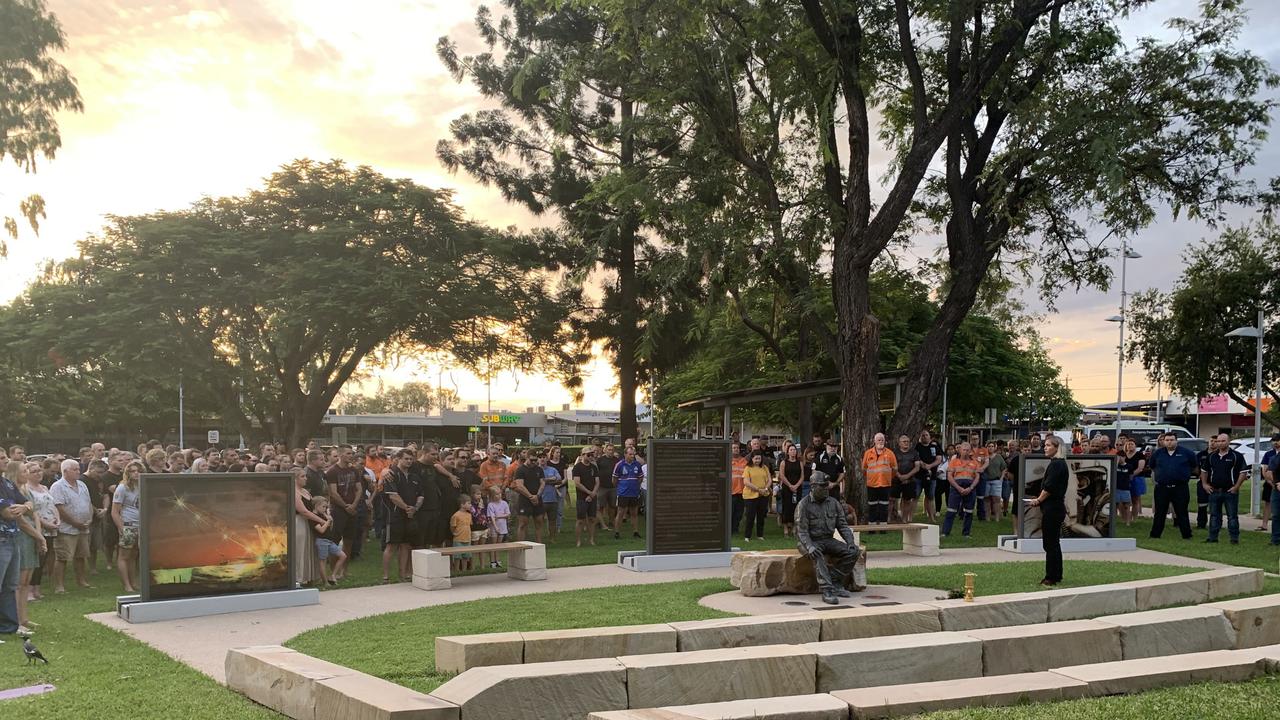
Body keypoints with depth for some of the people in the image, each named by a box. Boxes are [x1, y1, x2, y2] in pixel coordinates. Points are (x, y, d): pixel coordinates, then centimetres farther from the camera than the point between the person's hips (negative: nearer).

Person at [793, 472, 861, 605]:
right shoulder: (804, 505, -9)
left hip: (828, 540, 6)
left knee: (853, 552, -15)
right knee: (817, 556, -39)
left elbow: (843, 525, 8)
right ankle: (827, 591, -42)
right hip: (810, 541, -5)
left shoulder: (834, 503, 7)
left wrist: (850, 542, -10)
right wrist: (810, 547, -33)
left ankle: (835, 583, -12)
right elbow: (802, 531, -15)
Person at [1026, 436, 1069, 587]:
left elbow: (1049, 488, -20)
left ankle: (1051, 577, 0)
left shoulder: (1056, 464, -16)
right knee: (1054, 543, 16)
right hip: (1057, 507, 10)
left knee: (1050, 544, -4)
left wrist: (1038, 500, -7)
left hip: (1052, 509, -10)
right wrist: (1039, 499, 10)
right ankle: (1056, 576, 23)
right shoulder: (1060, 463, 15)